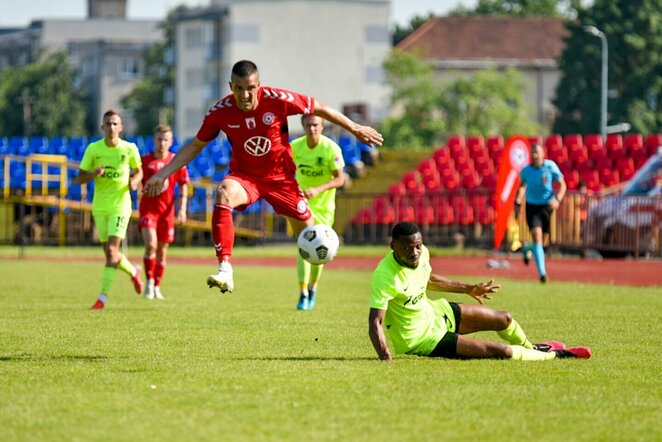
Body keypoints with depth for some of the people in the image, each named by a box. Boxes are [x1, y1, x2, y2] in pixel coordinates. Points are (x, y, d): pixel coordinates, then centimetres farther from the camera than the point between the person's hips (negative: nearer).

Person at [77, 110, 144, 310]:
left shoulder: (129, 149, -4)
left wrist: (134, 181, -10)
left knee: (111, 250, -14)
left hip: (120, 205, -3)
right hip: (99, 206, 3)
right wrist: (94, 174, -19)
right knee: (108, 252, 8)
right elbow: (80, 178, 2)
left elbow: (138, 171, 12)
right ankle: (133, 271, 38)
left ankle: (103, 296, -11)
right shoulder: (93, 149, -1)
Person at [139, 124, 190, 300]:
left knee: (162, 250, 7)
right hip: (148, 208, -2)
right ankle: (149, 282, -8)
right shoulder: (145, 160, 0)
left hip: (167, 210, 2)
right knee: (151, 244, -20)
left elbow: (183, 186, 7)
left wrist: (182, 208, -2)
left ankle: (157, 287, 19)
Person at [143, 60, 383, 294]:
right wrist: (162, 174, -6)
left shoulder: (277, 100, -20)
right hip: (244, 176, -1)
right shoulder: (220, 111, -16)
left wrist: (355, 128, -1)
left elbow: (320, 109, -7)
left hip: (280, 177, 1)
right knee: (224, 193, -36)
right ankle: (225, 270, -43)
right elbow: (195, 145, -1)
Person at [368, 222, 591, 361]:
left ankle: (531, 348, 54)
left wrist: (468, 289, 24)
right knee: (500, 351, -12)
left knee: (504, 319, 19)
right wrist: (385, 358, -52)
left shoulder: (421, 253, -9)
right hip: (420, 339, -8)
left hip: (432, 312, 8)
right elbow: (375, 323, -36)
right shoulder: (385, 277, -35)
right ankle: (554, 354, 15)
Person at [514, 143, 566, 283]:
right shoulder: (526, 171, -5)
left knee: (542, 239, 10)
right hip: (532, 206, -1)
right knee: (537, 236, -17)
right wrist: (518, 202, 6)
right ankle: (542, 272, -18)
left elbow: (562, 185, -3)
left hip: (547, 206, 1)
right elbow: (522, 186, 16)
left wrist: (557, 199, -20)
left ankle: (528, 248, 48)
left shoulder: (550, 166, -10)